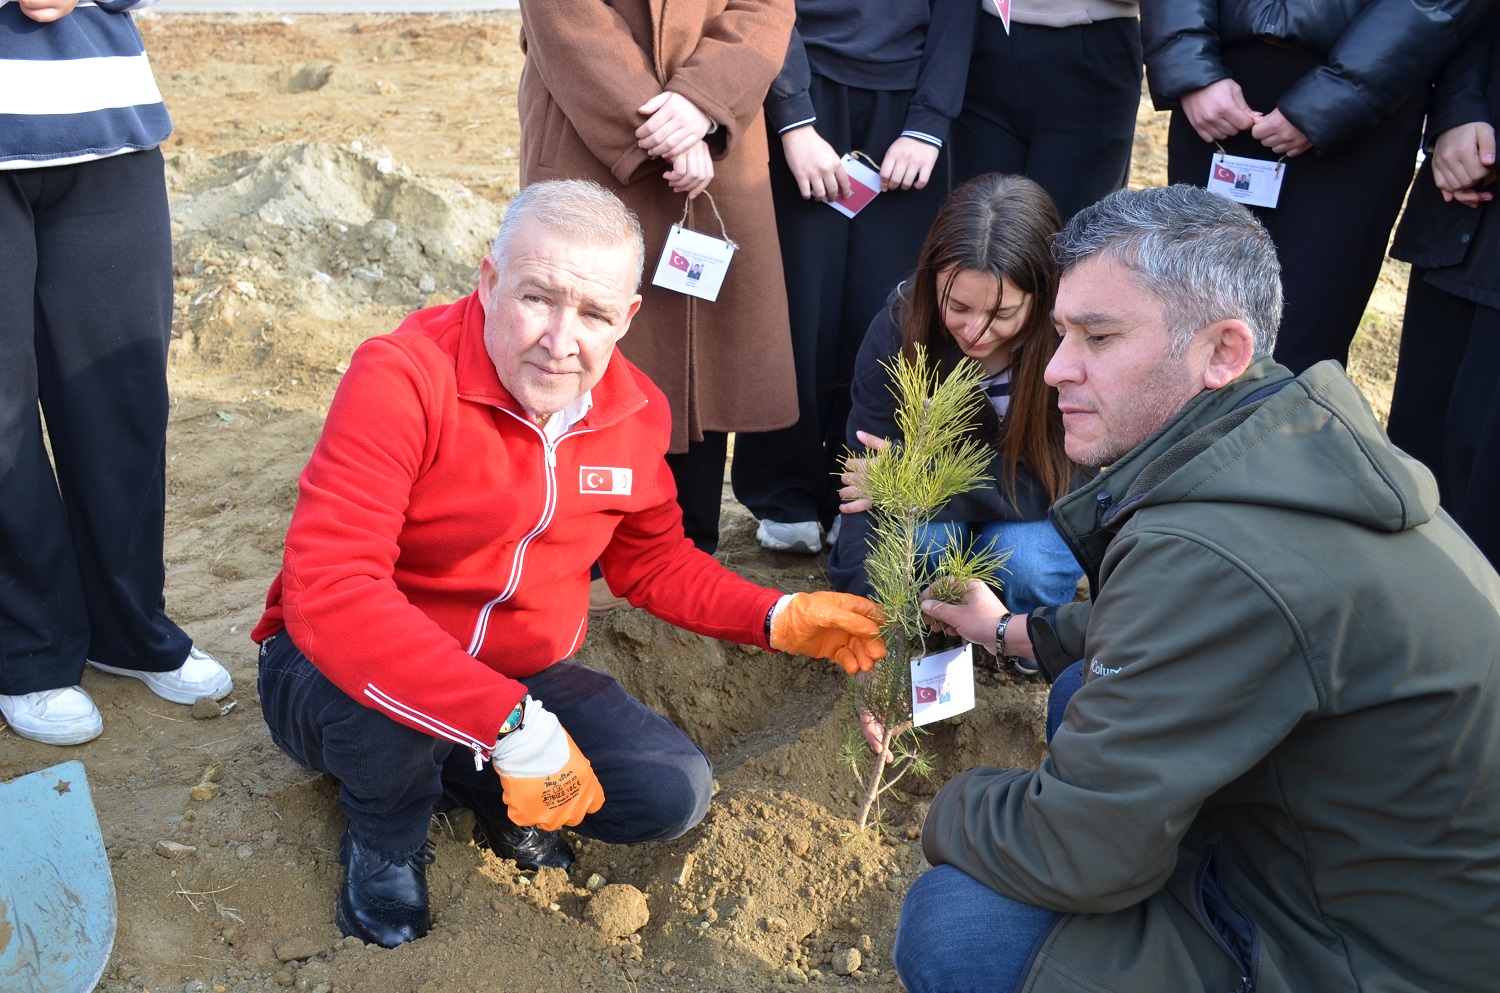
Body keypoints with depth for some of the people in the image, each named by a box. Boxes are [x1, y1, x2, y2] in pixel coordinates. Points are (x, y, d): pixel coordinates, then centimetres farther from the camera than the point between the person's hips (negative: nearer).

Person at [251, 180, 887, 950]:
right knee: (389, 702, -39)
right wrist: (513, 724, -40)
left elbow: (653, 559, 12)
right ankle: (384, 835, -1)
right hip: (338, 677, -4)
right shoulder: (401, 378, -28)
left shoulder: (634, 411, -6)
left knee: (674, 794, -10)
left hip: (519, 678, 5)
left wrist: (777, 620, -4)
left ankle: (472, 782, 15)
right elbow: (327, 594, -37)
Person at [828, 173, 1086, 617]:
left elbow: (1070, 482, -23)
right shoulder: (898, 328, -24)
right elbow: (868, 474, -25)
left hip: (1036, 519, -1)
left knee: (1028, 565, -31)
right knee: (913, 542, -31)